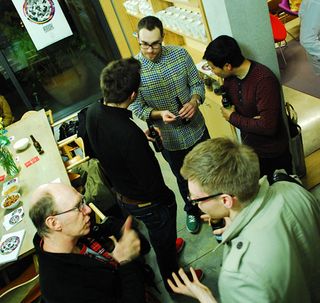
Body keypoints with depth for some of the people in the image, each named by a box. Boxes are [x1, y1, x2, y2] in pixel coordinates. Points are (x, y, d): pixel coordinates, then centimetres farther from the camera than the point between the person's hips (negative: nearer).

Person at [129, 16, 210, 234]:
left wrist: (194, 101, -24)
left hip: (197, 128, 2)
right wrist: (159, 114, -30)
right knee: (184, 179, 22)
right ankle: (192, 211, 51)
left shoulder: (180, 54, -12)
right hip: (169, 139, -2)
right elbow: (136, 108, -12)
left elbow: (197, 84, -2)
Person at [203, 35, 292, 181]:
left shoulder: (264, 80, -32)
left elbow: (267, 126, -33)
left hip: (273, 153, -6)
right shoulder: (230, 76, -10)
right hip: (249, 147, 7)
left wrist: (233, 118, -22)